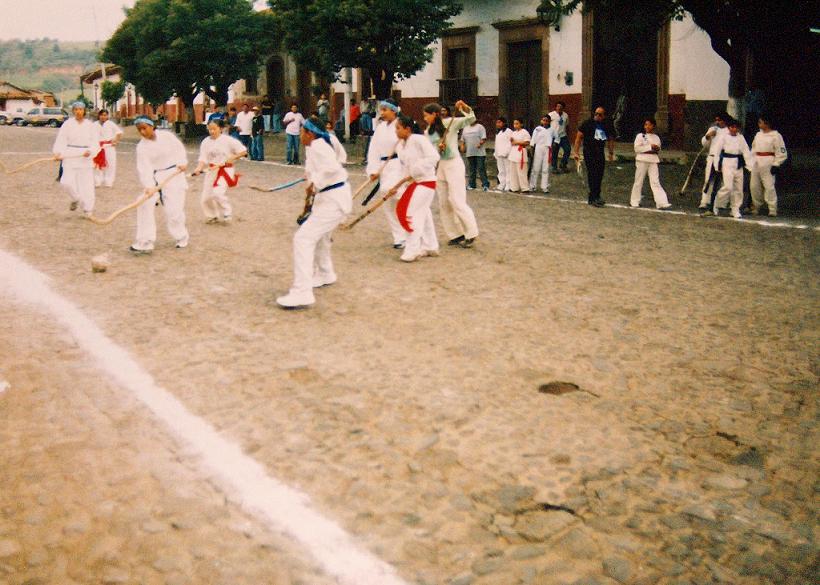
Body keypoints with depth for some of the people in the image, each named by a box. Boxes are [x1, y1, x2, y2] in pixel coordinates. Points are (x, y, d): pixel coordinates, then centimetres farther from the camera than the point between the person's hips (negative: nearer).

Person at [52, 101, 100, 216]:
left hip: (85, 158, 0)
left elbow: (95, 142, -1)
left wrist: (90, 151, -21)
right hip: (70, 157, 0)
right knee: (67, 182, -10)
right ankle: (75, 199, 19)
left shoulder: (91, 125, 3)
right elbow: (61, 141, -3)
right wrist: (58, 153, -18)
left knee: (87, 184, 1)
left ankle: (88, 209, 13)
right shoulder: (67, 124, 2)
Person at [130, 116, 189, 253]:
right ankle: (144, 243, -5)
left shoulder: (166, 135, -6)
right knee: (145, 206, -12)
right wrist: (148, 186, -29)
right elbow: (144, 168, -16)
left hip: (174, 175, -2)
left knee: (173, 210, -7)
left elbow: (179, 147, 7)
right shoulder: (141, 146, -6)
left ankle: (182, 238, 20)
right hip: (155, 178, 2)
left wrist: (182, 162, -8)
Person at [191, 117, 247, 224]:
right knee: (205, 197, 5)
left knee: (218, 193, -24)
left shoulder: (228, 140, -10)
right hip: (211, 171, 5)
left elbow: (243, 151, -7)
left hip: (225, 171, -5)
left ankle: (226, 213, 1)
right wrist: (198, 168, -22)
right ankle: (212, 216, 31)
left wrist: (232, 157, -16)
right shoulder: (206, 142, 0)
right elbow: (203, 159, -4)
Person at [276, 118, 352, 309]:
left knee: (304, 238, -16)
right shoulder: (316, 146, 13)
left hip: (333, 200, -11)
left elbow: (332, 168, -33)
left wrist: (315, 184, -25)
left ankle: (301, 292, -19)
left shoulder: (317, 146, -17)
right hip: (332, 197, 11)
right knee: (318, 235, 31)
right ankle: (325, 275, 52)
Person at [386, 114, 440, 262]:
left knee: (412, 213, -13)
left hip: (425, 182, -8)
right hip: (412, 183, 8)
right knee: (422, 214, 15)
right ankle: (430, 247, 28)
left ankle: (412, 250, -6)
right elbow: (403, 168, 12)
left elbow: (433, 157, -25)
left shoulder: (419, 140, -17)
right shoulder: (400, 146, 7)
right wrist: (397, 187, 5)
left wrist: (414, 172, -22)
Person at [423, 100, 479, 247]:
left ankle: (471, 234, 2)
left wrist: (464, 107, -35)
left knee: (457, 201, -10)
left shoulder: (450, 123, -9)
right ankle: (456, 235, 17)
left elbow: (470, 119, -19)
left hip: (453, 164, -7)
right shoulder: (429, 131, 9)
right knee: (444, 204, 8)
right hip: (439, 167, 7)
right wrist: (437, 148, -13)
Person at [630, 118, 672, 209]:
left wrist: (656, 149, 0)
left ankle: (662, 203, -11)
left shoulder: (656, 137, 13)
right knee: (639, 181, 4)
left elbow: (658, 148, 25)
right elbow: (637, 148, -11)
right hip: (642, 160, -3)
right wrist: (650, 147, -15)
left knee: (655, 182, -4)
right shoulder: (640, 136, 0)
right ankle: (634, 202, 15)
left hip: (653, 161, 3)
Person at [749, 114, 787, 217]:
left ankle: (772, 209, -7)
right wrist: (752, 161, 15)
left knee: (769, 186, -11)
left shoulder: (776, 135, -5)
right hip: (756, 162, 7)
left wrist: (776, 165, -13)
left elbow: (781, 153, -7)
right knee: (754, 186, 7)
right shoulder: (758, 135, 16)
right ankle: (756, 207, 21)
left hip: (768, 163, -7)